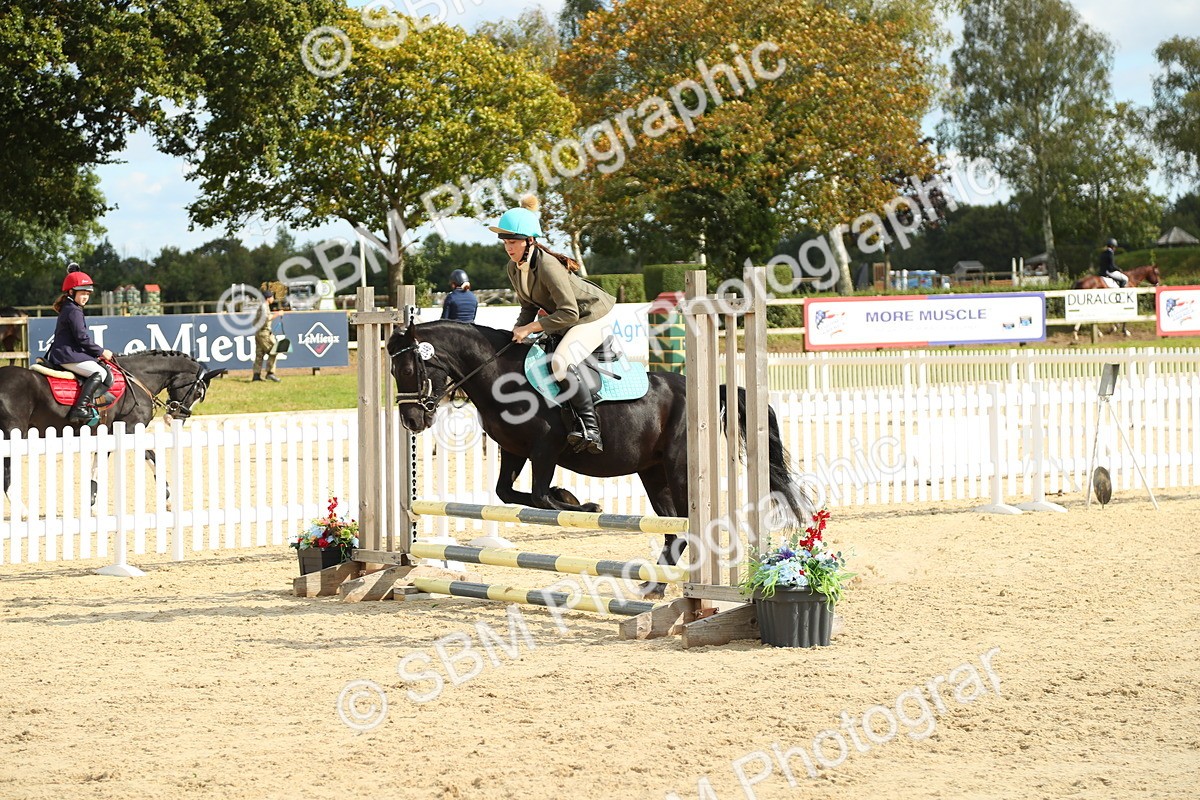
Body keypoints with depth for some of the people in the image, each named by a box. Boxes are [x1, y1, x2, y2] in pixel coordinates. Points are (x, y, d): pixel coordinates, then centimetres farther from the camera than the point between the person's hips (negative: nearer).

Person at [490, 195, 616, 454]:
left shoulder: (547, 267, -31)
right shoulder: (514, 268, -5)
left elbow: (570, 313, -33)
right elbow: (529, 306, 7)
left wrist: (529, 328, -30)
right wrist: (519, 329, -12)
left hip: (594, 315, -10)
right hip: (566, 320, 10)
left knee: (561, 362, -30)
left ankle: (590, 429, -27)